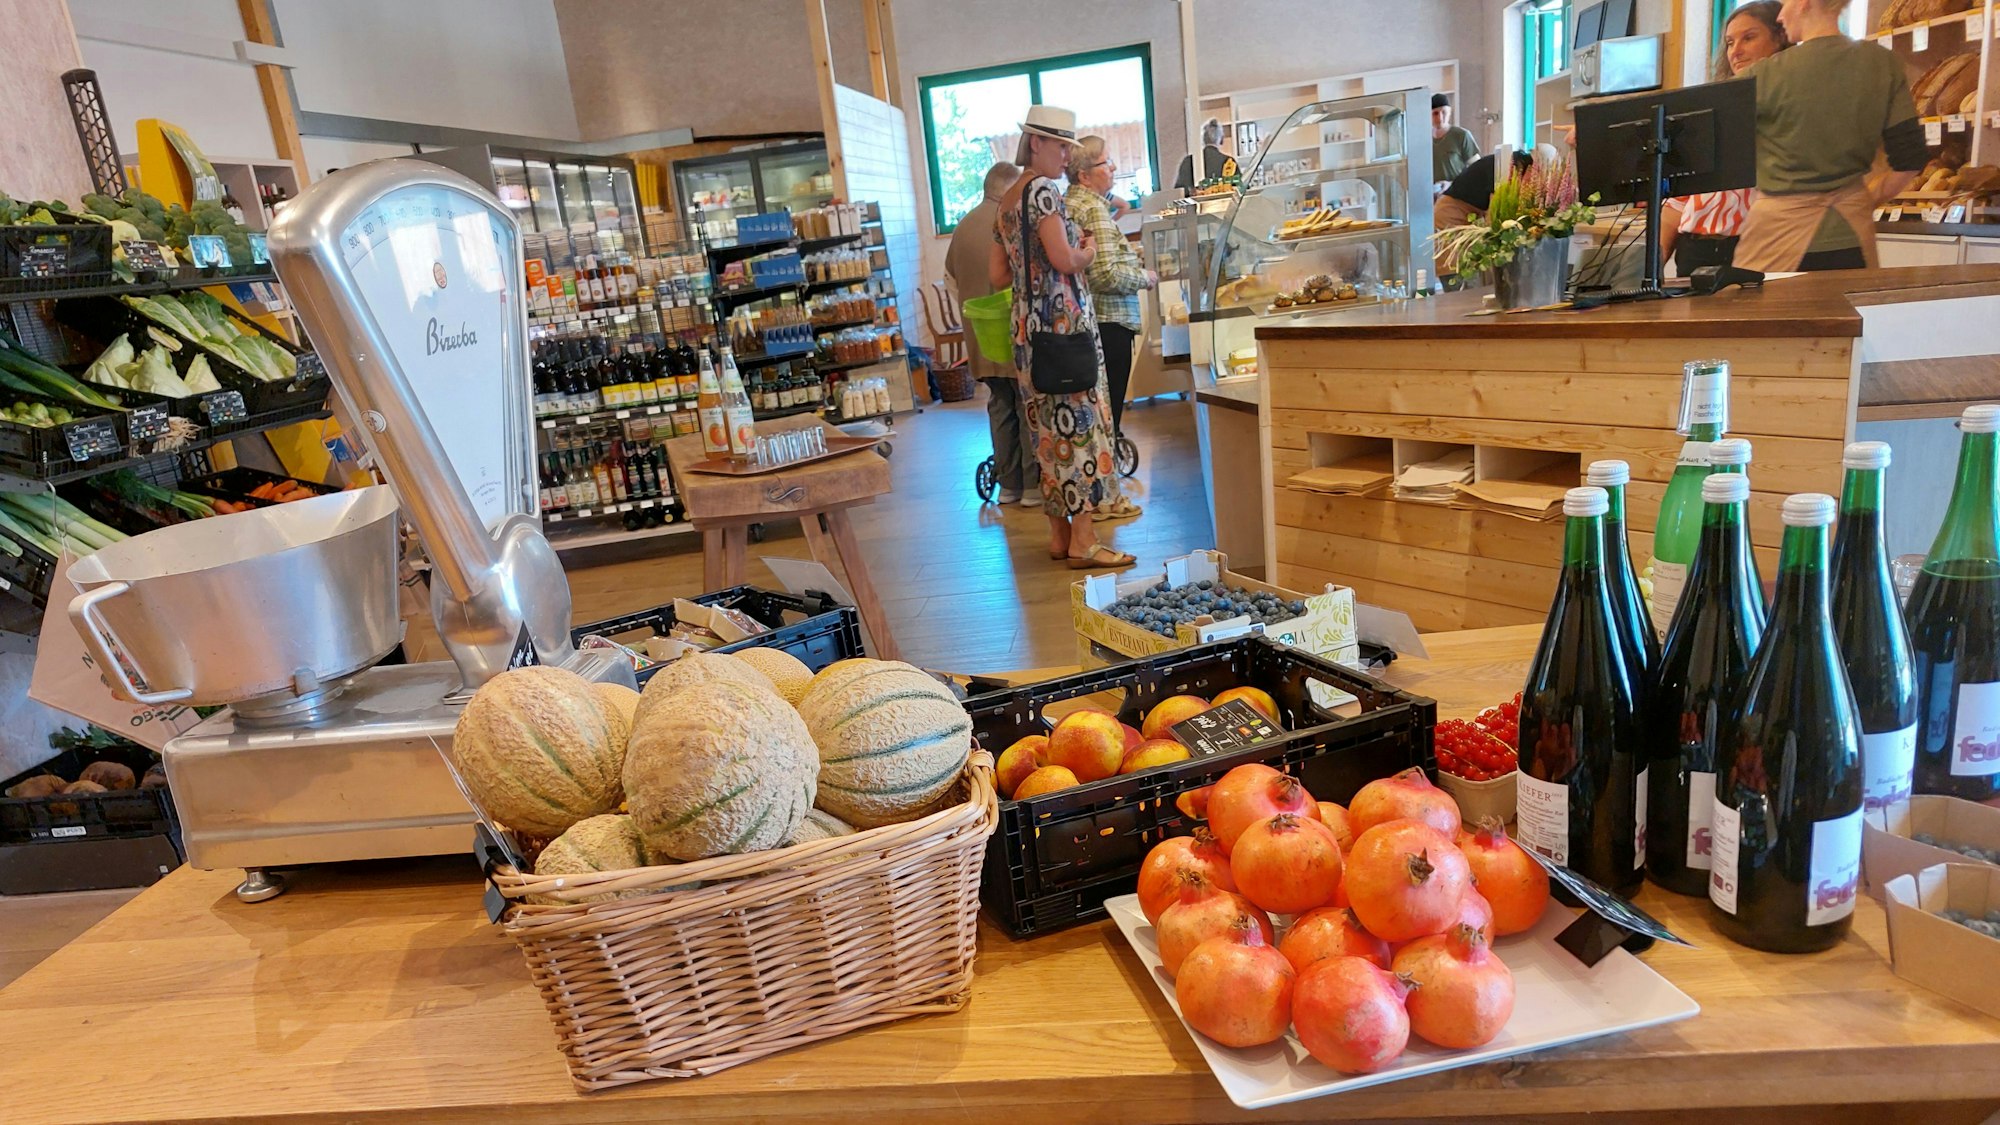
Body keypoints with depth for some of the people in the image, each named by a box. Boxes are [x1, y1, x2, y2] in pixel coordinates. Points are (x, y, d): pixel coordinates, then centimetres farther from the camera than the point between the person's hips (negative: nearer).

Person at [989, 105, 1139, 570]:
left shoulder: (1007, 201, 17)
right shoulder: (1042, 189, -10)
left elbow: (997, 274, 18)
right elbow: (1064, 259, -18)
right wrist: (1087, 251, 1)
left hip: (1027, 324, 9)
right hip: (1063, 320, -9)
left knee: (1049, 429, 11)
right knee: (1079, 423, -7)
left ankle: (1059, 534, 16)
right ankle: (1083, 540, -6)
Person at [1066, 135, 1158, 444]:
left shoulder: (1067, 204, 14)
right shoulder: (1094, 209, -16)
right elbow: (1106, 275, -24)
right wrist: (1145, 278, -8)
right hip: (1108, 321, -10)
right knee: (1109, 409, -3)